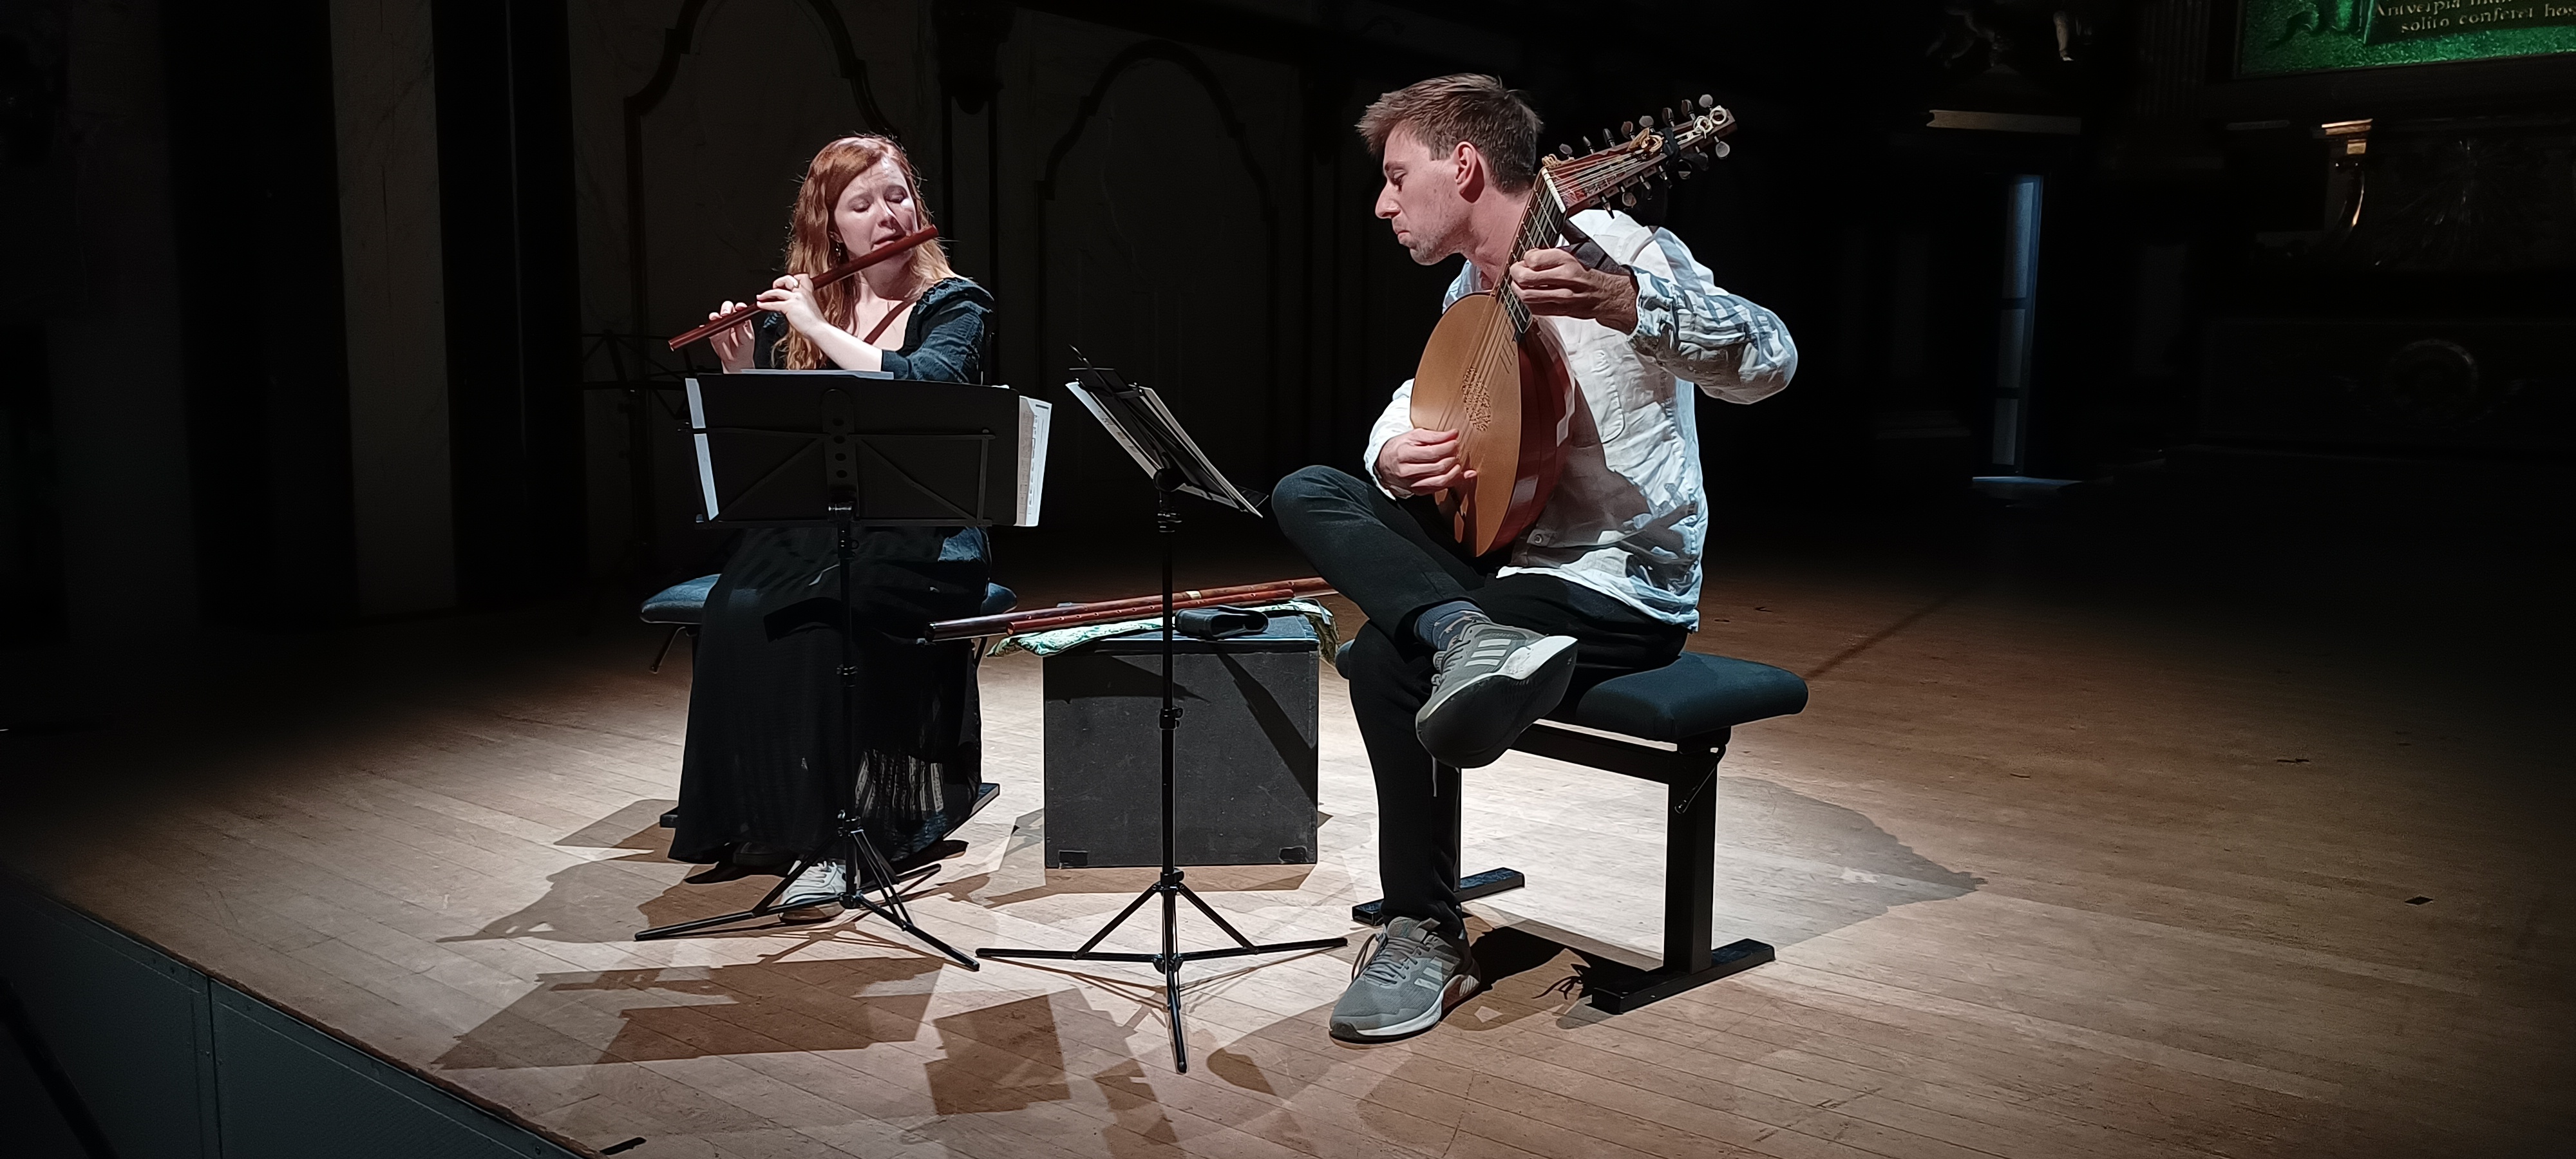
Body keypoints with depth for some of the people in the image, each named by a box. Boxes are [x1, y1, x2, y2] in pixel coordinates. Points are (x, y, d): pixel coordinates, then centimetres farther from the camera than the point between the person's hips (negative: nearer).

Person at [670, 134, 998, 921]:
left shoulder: (954, 307, 1)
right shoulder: (795, 309, 12)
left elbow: (918, 385, -21)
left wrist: (819, 328, -15)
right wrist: (740, 370, -7)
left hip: (922, 539, -3)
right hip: (813, 529, 4)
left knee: (803, 615, -32)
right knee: (734, 609, -28)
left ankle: (829, 828, -24)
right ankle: (758, 818, -18)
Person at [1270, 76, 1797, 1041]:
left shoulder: (1602, 246, -15)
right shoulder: (1471, 292, 11)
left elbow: (1769, 362, -27)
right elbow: (1405, 410, 18)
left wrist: (1622, 302, -45)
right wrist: (1391, 459, -8)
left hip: (1623, 592, -9)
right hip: (1503, 561, 9)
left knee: (1387, 655, -28)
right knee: (1306, 493, -7)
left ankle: (1427, 936, -14)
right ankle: (1470, 640, -27)